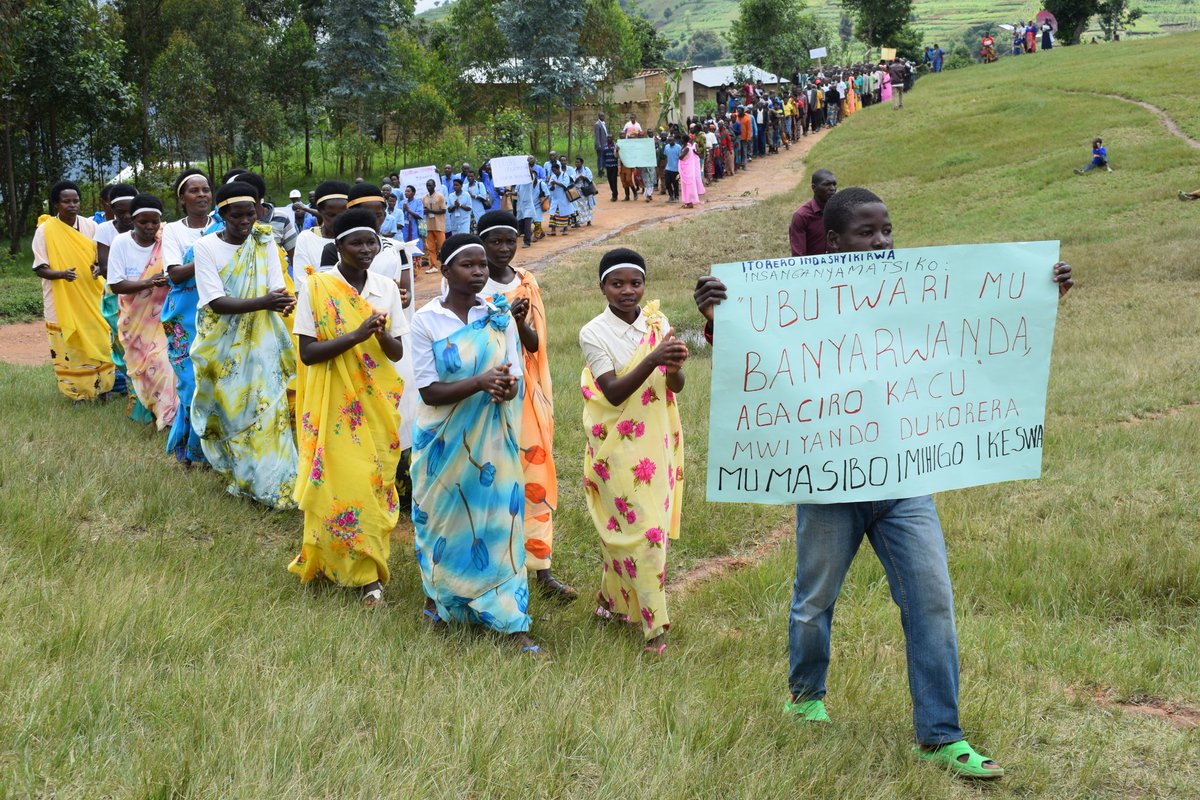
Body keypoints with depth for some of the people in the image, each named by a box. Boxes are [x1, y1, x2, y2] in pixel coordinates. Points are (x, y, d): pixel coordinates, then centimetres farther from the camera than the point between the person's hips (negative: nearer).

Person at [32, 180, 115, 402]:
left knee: (98, 342, 4)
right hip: (62, 302, -3)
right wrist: (61, 274, -28)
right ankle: (76, 392, 10)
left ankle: (101, 388, 17)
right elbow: (40, 268, -8)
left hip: (90, 298, 3)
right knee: (68, 348, -1)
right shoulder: (45, 230, -8)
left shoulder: (90, 225, 1)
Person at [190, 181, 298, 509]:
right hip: (221, 343, -1)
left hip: (259, 341, 2)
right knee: (228, 407, 4)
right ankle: (236, 474, 23)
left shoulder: (265, 242, -2)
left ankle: (273, 483, 4)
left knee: (265, 405, -4)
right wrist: (263, 302, -33)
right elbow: (216, 301, -18)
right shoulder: (206, 246, -10)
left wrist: (283, 302, -33)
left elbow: (276, 290, -6)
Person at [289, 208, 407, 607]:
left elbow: (398, 352, 5)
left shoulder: (386, 288, 4)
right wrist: (355, 336, -22)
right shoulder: (316, 288, -7)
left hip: (378, 402, 3)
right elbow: (307, 352, -11)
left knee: (375, 480, 4)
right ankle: (365, 573, 4)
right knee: (340, 481, -6)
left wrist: (382, 336, -17)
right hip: (334, 403, -3)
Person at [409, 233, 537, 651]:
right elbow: (429, 391, -12)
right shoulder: (426, 321, -8)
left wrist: (507, 386, -25)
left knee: (498, 518, -3)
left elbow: (515, 376, 0)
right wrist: (479, 382, -27)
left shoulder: (500, 315, 1)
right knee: (444, 516, 11)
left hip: (493, 439, 1)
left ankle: (511, 622, -2)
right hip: (444, 440, -1)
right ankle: (439, 596, 37)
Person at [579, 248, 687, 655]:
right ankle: (653, 625, 5)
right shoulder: (594, 333, -11)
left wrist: (674, 368, -27)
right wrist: (652, 359, -33)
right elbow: (614, 393, -20)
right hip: (617, 446, -4)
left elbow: (676, 387, -3)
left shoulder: (657, 323, 1)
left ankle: (612, 596, 34)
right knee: (637, 529, -3)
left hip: (656, 443, 4)